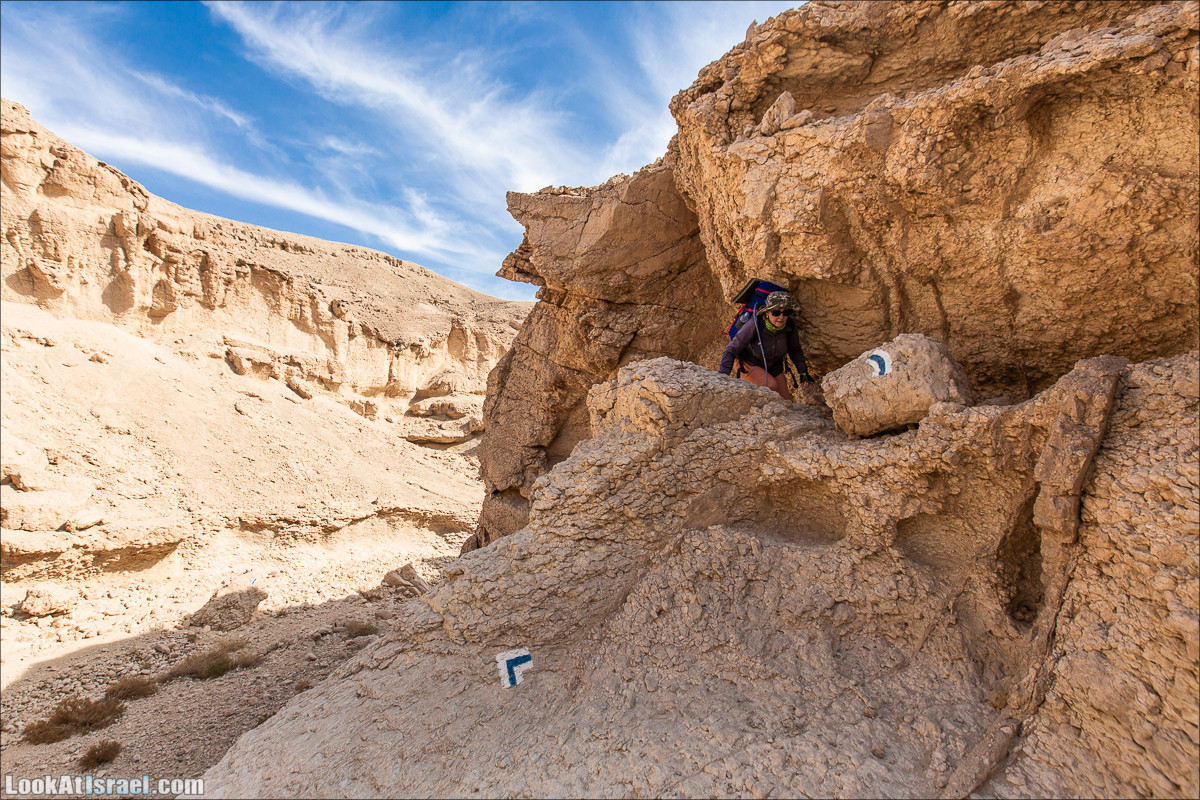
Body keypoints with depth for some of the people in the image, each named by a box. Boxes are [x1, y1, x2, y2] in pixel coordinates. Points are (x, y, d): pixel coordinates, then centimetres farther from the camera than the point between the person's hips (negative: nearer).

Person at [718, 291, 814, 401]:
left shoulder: (789, 325, -18)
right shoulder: (754, 326, -32)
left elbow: (795, 350, 3)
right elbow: (731, 351, -27)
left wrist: (803, 371, -3)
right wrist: (723, 375, -37)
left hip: (773, 367, 5)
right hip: (749, 364, -5)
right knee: (771, 385, -31)